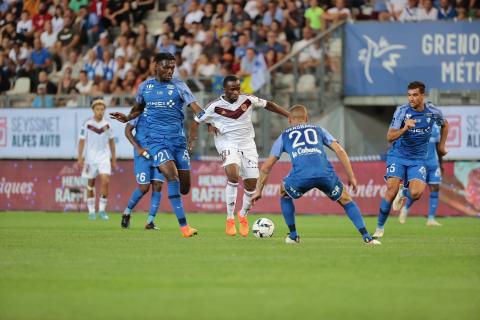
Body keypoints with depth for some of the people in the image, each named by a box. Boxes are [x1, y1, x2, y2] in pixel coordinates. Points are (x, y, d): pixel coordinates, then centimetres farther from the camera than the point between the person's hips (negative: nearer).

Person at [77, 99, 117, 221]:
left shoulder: (107, 124, 3)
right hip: (90, 156, -1)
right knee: (91, 184, 5)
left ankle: (102, 209, -5)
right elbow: (82, 141, -2)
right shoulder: (87, 124, -4)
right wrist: (80, 158, -8)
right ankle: (91, 210, 16)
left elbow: (111, 141, 13)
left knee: (105, 181, -14)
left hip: (104, 156, 1)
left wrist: (114, 159, 13)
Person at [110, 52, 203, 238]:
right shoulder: (144, 87, 8)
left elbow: (195, 107, -7)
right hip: (157, 140, -2)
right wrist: (127, 118, 4)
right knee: (172, 177, -22)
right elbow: (138, 108, 24)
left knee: (184, 187, 0)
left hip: (178, 140, 2)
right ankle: (184, 226, -23)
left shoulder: (178, 86, 3)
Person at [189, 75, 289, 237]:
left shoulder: (248, 100, -4)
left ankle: (243, 215, 30)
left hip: (247, 144, 4)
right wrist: (192, 136, -12)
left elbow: (268, 105, 9)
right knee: (233, 175, -30)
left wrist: (289, 116, 8)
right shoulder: (215, 106, -9)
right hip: (228, 144, -3)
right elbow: (197, 120, 2)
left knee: (251, 184, 0)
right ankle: (230, 219, -22)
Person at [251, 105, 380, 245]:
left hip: (300, 176, 0)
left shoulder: (284, 136, 31)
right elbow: (340, 151, 19)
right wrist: (351, 177, 22)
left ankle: (293, 236, 29)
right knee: (346, 200, 24)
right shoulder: (318, 130, 31)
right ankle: (367, 237, 11)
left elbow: (266, 166, 30)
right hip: (325, 174, 1)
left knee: (284, 194, 33)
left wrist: (258, 191, 39)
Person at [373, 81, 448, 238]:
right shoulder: (402, 111, -14)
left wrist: (441, 146, 18)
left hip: (418, 159, 2)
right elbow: (390, 137, -21)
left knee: (416, 193, -19)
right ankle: (380, 227, -5)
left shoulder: (433, 112, -5)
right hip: (398, 155, -2)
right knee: (391, 191, -19)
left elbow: (444, 125, 19)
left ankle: (404, 194, 20)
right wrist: (405, 128, -37)